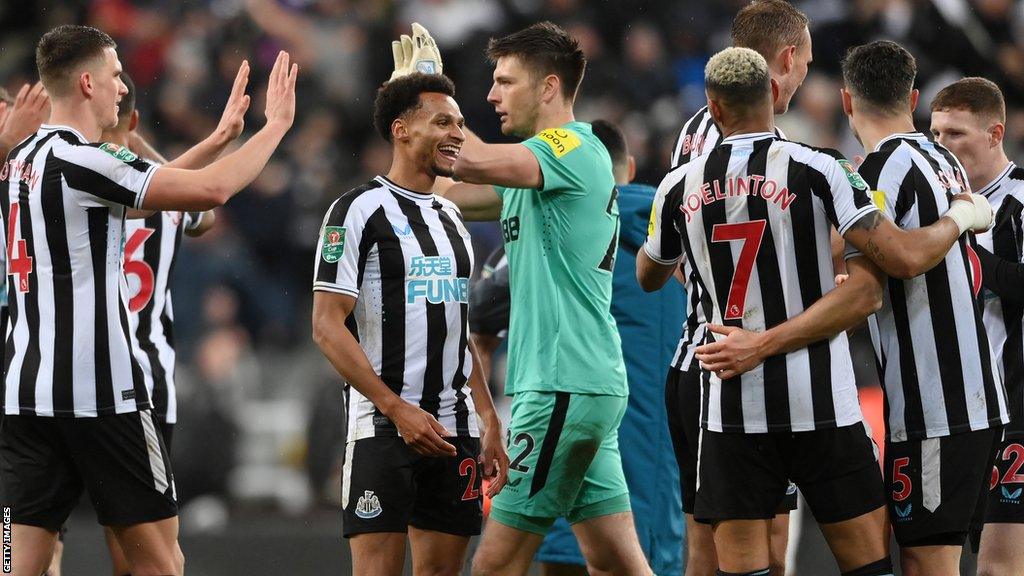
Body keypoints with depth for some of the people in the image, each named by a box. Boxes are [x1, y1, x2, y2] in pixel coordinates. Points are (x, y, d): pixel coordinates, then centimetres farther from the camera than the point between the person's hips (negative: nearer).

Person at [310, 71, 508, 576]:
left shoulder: (451, 218, 18)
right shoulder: (360, 210, -5)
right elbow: (327, 326, -12)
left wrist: (490, 425, 13)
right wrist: (398, 410, -18)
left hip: (454, 429, 7)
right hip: (382, 428, -7)